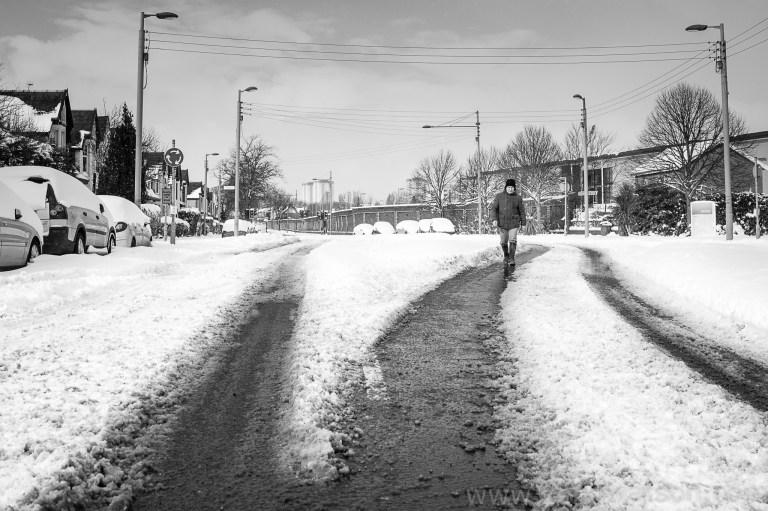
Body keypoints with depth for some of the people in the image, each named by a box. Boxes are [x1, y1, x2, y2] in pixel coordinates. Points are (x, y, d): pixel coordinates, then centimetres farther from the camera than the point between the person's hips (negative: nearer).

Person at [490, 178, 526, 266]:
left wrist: (523, 223, 9)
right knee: (504, 242, 9)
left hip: (514, 223, -1)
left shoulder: (518, 198, 1)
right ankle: (506, 256, 33)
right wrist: (494, 219, -20)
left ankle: (511, 259, -10)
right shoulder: (499, 196, -2)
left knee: (513, 240, -14)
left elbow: (522, 211, 8)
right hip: (502, 223, 1)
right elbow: (493, 208, -6)